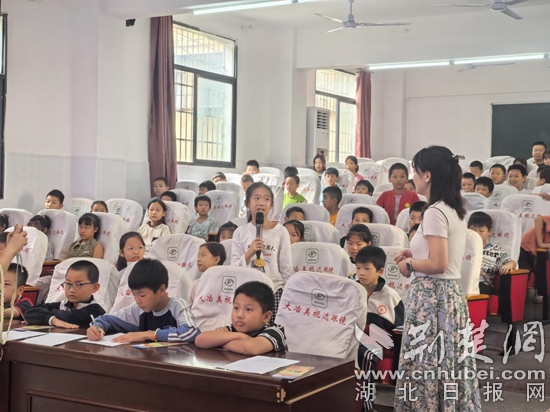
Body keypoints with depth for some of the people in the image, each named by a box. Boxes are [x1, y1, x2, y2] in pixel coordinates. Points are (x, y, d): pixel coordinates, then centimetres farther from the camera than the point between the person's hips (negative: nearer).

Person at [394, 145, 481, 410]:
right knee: (447, 365, 13)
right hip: (450, 293, 10)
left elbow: (438, 264, -22)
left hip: (432, 297, -10)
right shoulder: (454, 210, 12)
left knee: (428, 365, -2)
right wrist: (415, 254, 15)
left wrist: (409, 264, -7)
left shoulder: (434, 212, -16)